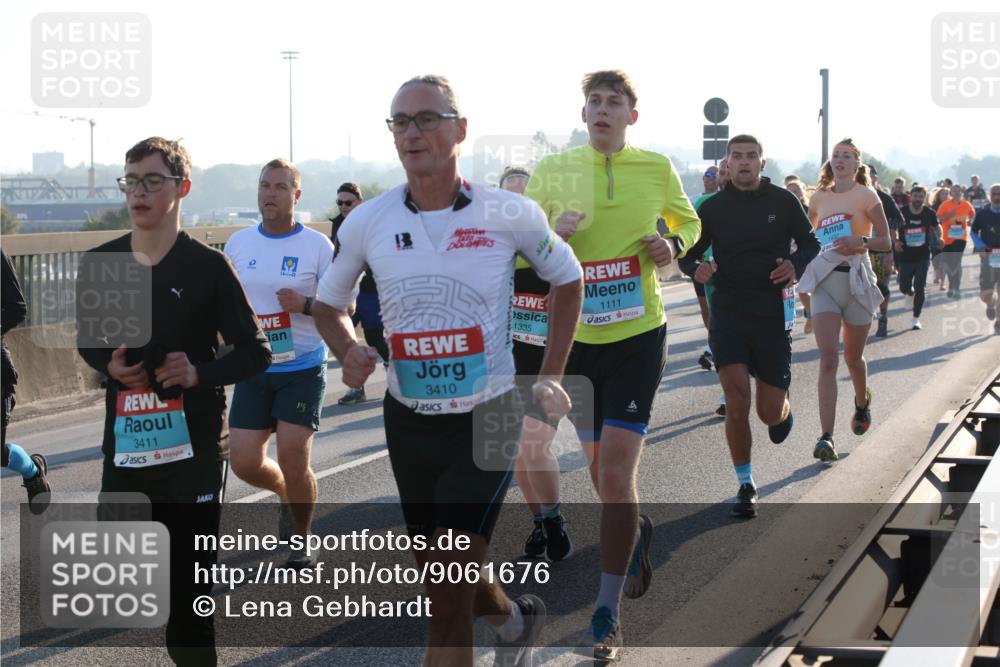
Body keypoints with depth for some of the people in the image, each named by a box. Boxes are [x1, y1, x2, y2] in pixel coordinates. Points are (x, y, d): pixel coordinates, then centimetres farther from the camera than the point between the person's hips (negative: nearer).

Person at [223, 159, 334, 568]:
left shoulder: (317, 245, -5)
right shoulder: (238, 243, 6)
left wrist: (305, 304, -21)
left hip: (303, 369, -4)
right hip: (253, 370, 4)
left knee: (293, 460, -8)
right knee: (245, 462, -3)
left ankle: (301, 540, 17)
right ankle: (287, 495, 32)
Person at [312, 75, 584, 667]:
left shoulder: (510, 214, -10)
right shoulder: (367, 223, -4)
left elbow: (567, 280, 8)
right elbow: (330, 305, 13)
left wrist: (551, 377, 4)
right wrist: (349, 352, -9)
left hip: (488, 420, -4)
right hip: (408, 421, 4)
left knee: (448, 599, -13)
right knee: (442, 580, 19)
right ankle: (516, 618, 51)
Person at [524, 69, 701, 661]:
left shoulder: (656, 168, 0)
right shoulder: (554, 170, 0)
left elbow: (688, 220, 18)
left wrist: (674, 247, -4)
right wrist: (551, 234, -18)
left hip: (638, 335, -2)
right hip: (576, 337, 2)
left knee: (616, 471, -10)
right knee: (600, 466, 15)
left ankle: (608, 614, -2)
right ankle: (637, 531, 48)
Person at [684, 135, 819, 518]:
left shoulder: (783, 201, 0)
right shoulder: (713, 208, 2)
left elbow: (810, 243, 10)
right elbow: (689, 253, 9)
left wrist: (796, 264, -13)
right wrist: (696, 269, -14)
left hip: (773, 314, 0)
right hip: (728, 314, 0)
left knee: (770, 412, 2)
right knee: (736, 402, -12)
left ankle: (783, 410, 42)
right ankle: (745, 486, 5)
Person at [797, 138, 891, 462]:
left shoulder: (866, 195, 0)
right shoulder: (819, 198, 10)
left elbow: (885, 242, -3)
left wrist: (861, 242, -21)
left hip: (857, 280, -1)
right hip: (824, 280, 1)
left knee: (853, 358, 13)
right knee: (828, 359, -13)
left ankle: (862, 402, 47)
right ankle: (826, 438, -19)